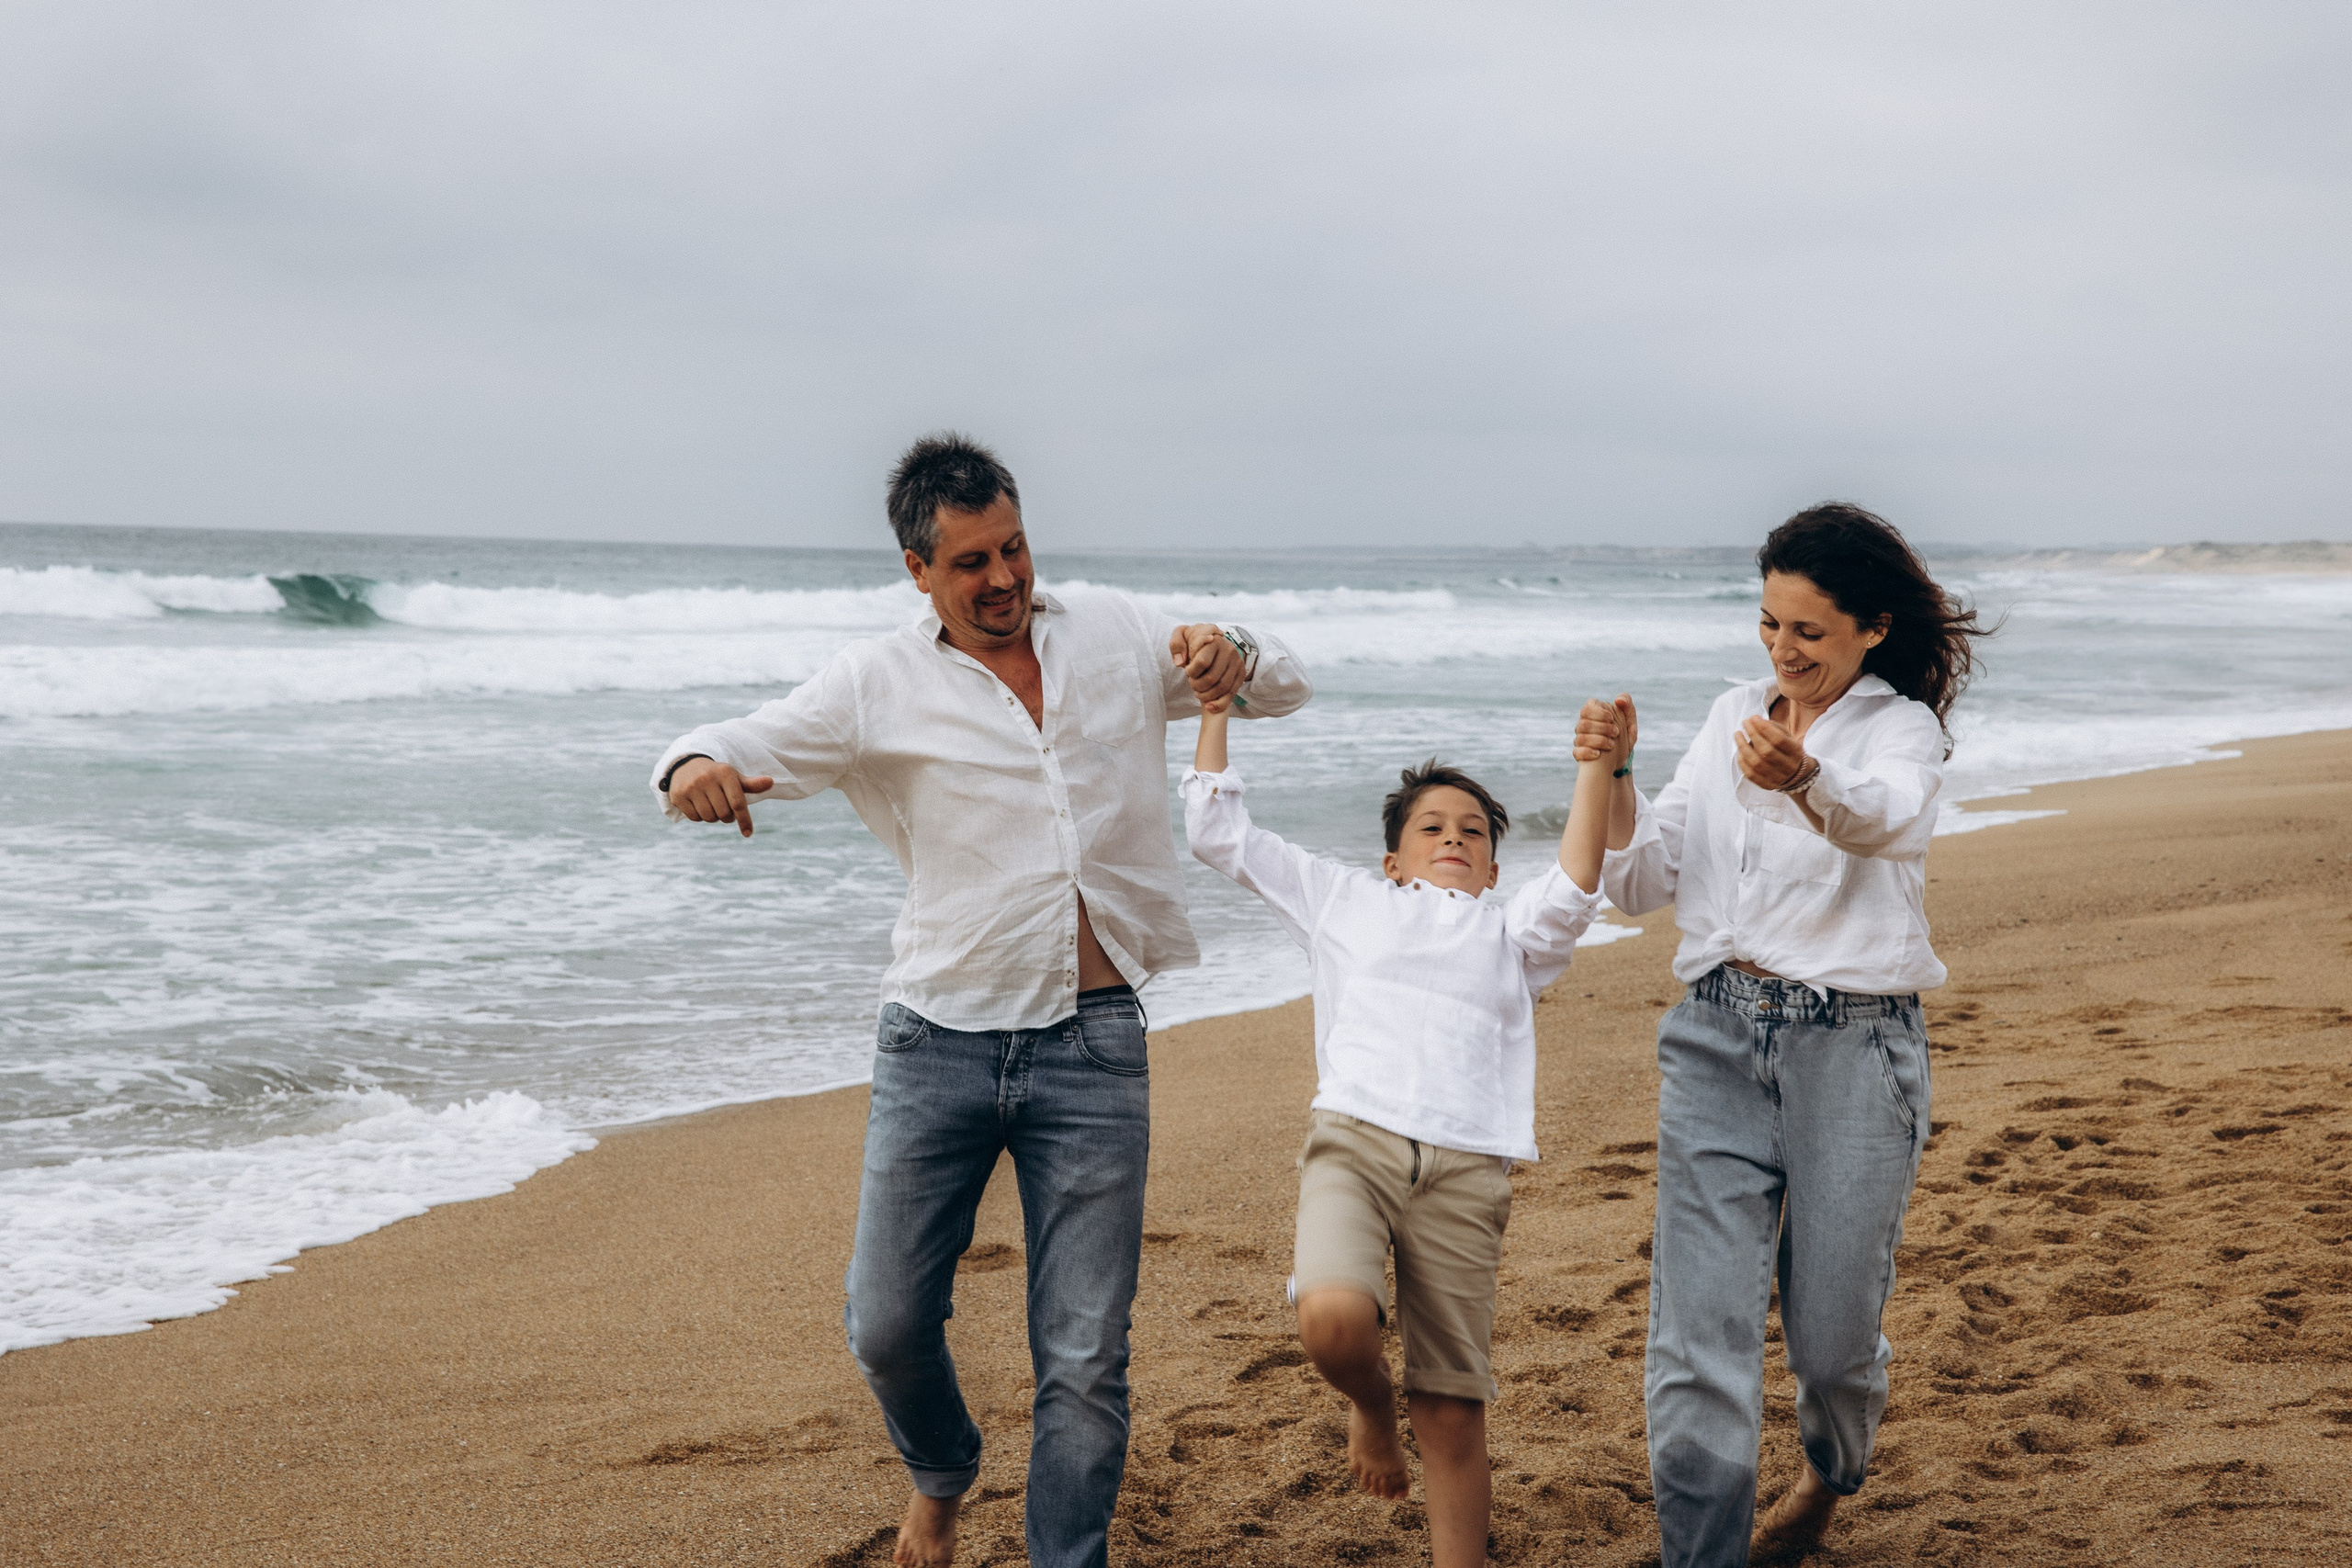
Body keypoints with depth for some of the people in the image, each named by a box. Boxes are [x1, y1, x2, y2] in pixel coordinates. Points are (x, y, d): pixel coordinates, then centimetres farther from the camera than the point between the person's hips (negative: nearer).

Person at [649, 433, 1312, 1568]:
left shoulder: (1117, 637, 9)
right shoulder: (880, 683, 2)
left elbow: (1285, 687, 17)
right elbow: (748, 745, -3)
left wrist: (1236, 658, -8)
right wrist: (696, 769, -29)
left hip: (1094, 1051, 0)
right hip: (937, 1045, 0)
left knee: (1085, 1359, 2)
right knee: (887, 1325, 7)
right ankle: (942, 1476, 38)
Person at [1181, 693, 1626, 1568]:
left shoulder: (1509, 931, 28)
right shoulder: (1347, 900, 26)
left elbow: (1573, 890, 6)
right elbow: (1219, 833, 25)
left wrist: (1595, 771, -4)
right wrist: (1214, 708, 22)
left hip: (1465, 1168, 1)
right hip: (1356, 1137, -1)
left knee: (1452, 1407, -2)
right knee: (1334, 1318, -28)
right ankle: (1369, 1406, 5)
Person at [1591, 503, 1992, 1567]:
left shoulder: (1902, 728, -3)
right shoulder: (1731, 718, 12)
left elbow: (1886, 818, -29)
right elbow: (1644, 884, 11)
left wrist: (1805, 780, -51)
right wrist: (1615, 781, -8)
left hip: (1853, 1046, -3)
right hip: (1717, 1039, 3)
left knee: (1831, 1330, 8)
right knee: (1700, 1330, -7)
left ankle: (1834, 1471, 42)